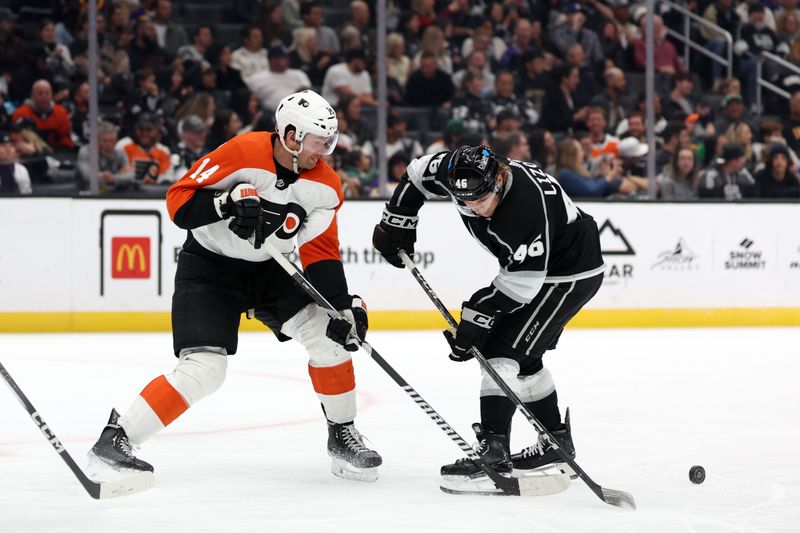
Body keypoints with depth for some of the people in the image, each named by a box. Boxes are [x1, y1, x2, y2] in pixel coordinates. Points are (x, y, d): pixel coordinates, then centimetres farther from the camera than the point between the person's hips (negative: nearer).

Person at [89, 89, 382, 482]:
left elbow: (321, 252, -4)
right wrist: (231, 201, -36)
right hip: (208, 266, -6)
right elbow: (178, 199, -21)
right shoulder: (242, 154, -23)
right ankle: (117, 436, -10)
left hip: (270, 269, 6)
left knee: (329, 332, -10)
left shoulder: (325, 186, -8)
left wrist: (342, 303, -16)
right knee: (204, 368, -19)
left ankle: (342, 435, 8)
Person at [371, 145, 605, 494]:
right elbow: (417, 175, 5)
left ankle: (493, 453, -20)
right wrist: (395, 223, 2)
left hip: (571, 274, -9)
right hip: (530, 265, 9)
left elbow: (524, 280, -31)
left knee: (503, 350, -16)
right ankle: (555, 441, 28)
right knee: (521, 355, 15)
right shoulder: (460, 171, -16)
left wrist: (480, 311, -27)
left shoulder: (529, 201, -37)